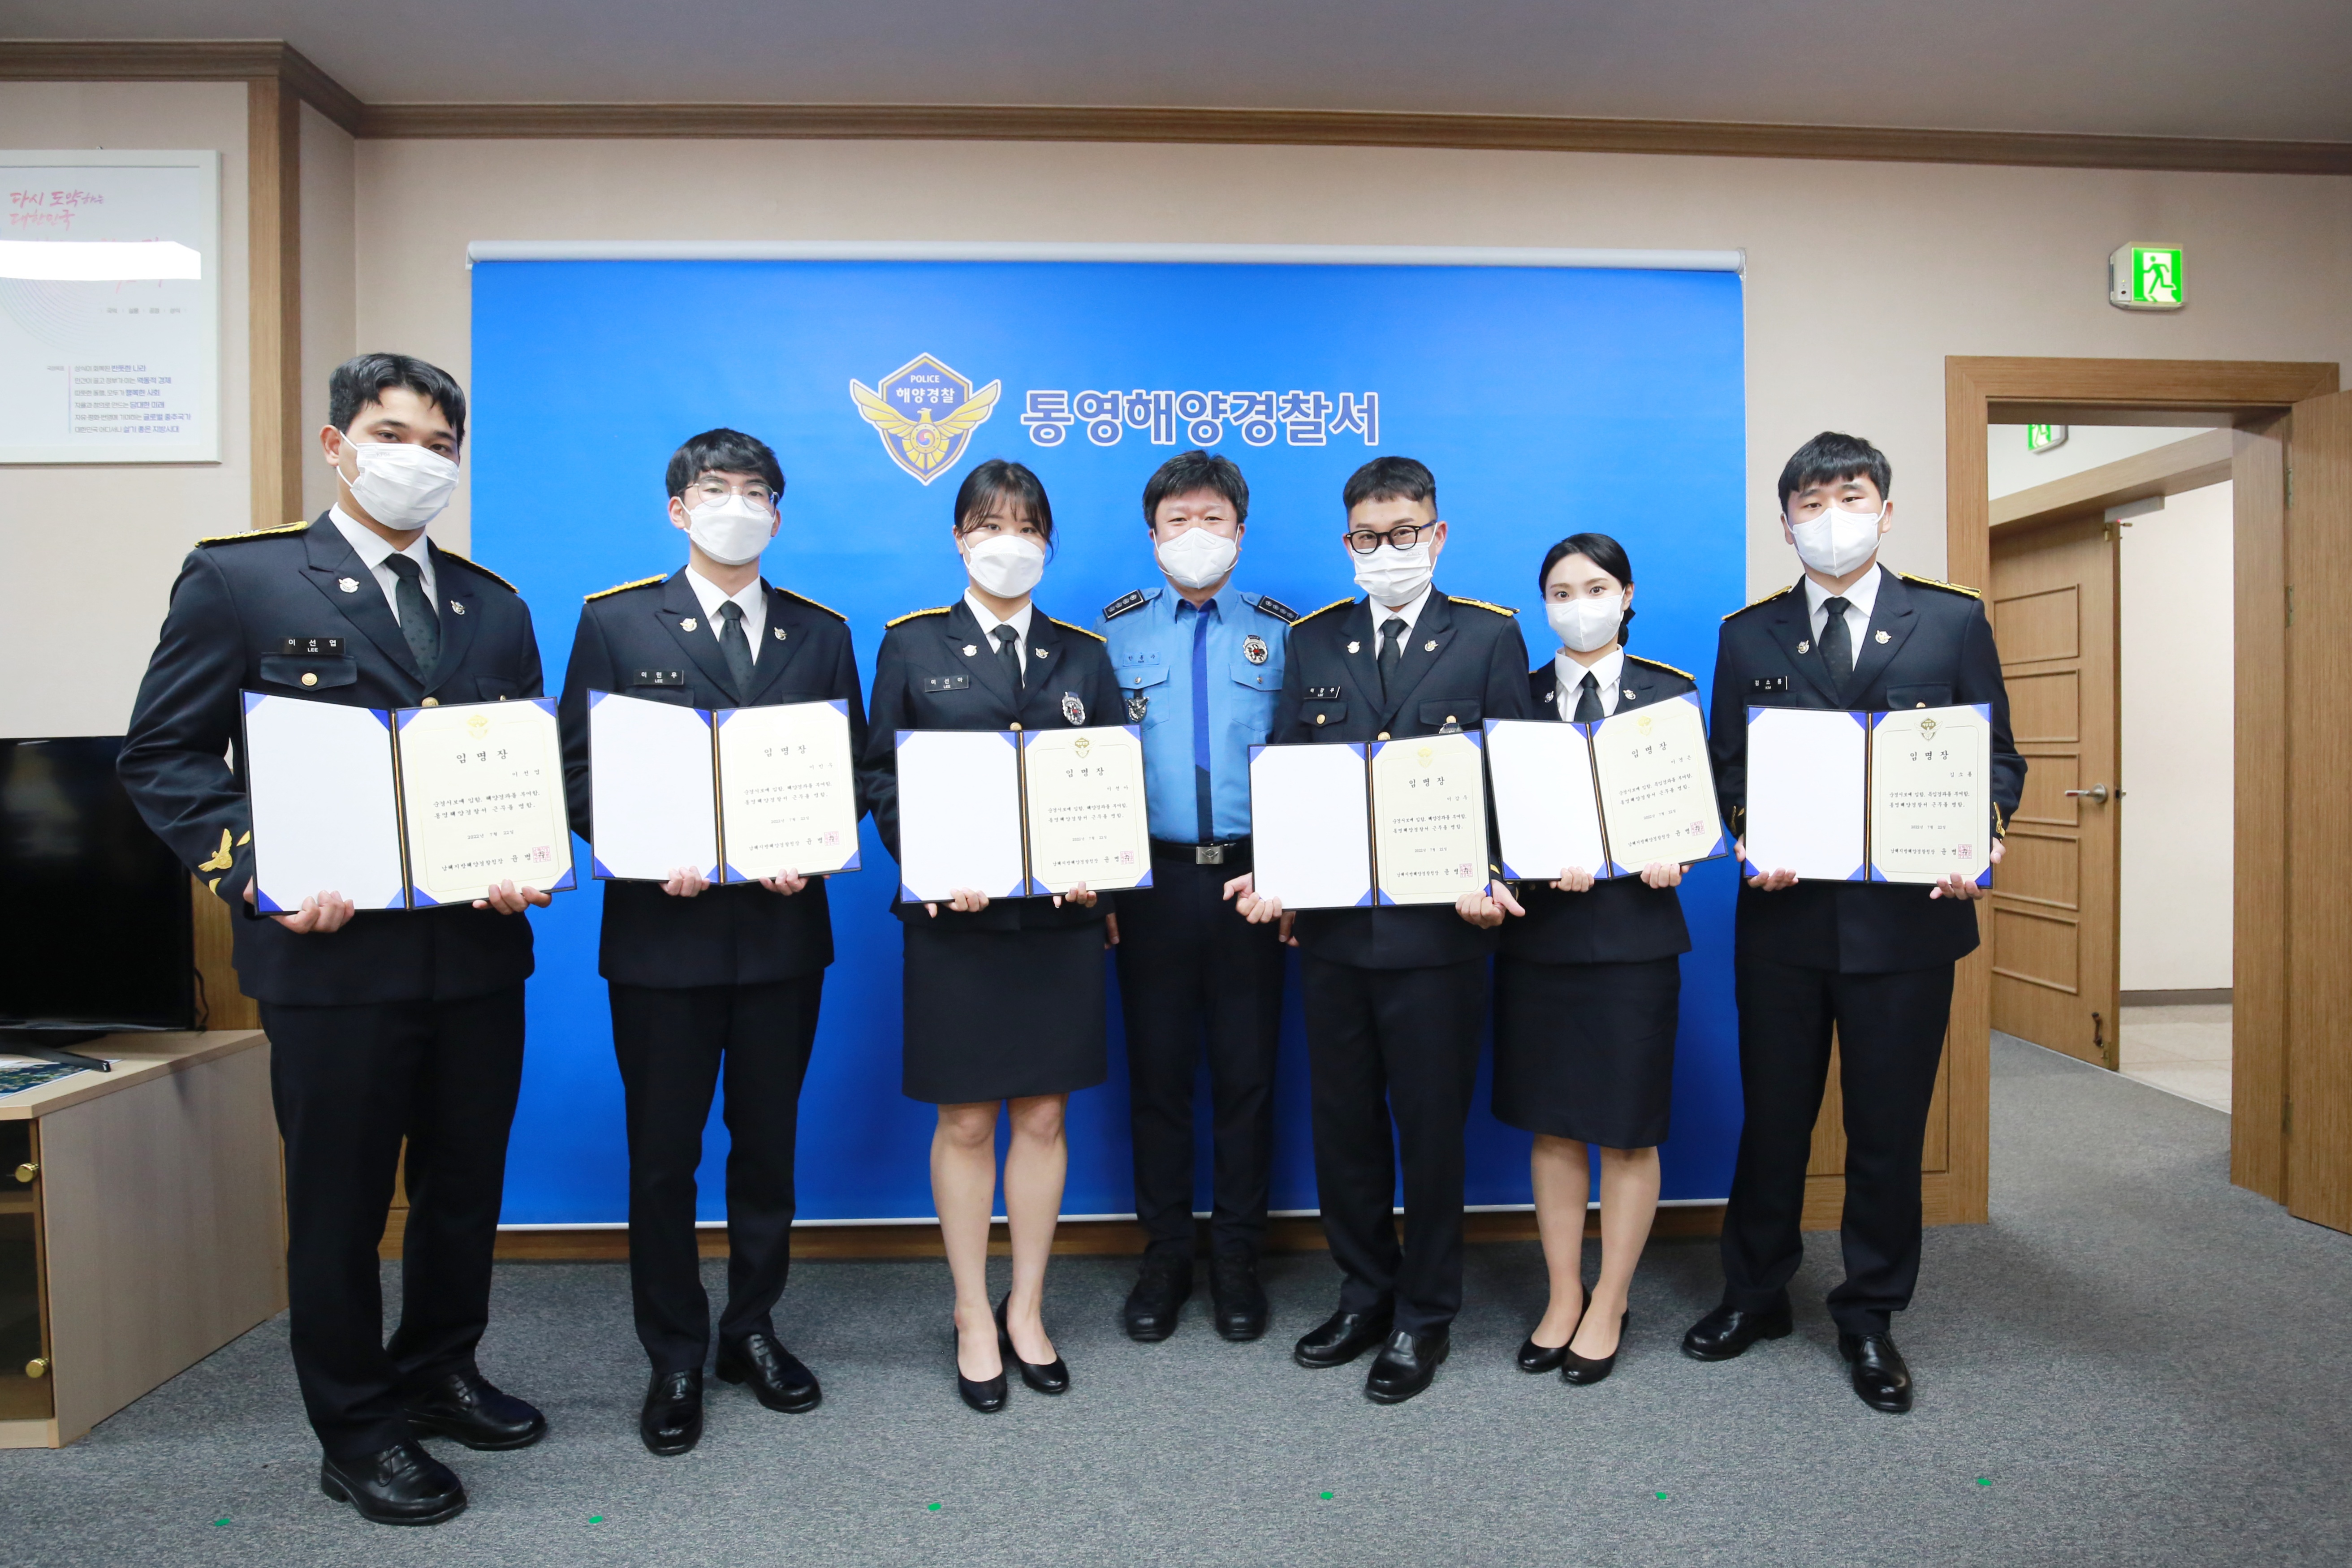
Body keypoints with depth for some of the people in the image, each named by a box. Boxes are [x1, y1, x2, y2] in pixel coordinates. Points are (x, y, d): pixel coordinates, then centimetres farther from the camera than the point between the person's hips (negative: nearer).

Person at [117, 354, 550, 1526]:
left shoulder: (493, 607, 11)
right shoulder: (238, 580, -1)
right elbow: (163, 758, -3)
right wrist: (255, 873, -16)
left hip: (478, 952, 5)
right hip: (332, 951, -4)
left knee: (467, 1185, 17)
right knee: (339, 1203, 10)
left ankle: (438, 1374, 39)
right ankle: (355, 1433, 29)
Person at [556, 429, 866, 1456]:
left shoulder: (821, 632, 8)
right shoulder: (615, 623, 3)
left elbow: (854, 770, 6)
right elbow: (576, 772, 0)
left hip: (785, 924, 2)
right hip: (661, 924, -2)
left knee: (768, 1140, 14)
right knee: (663, 1155, 8)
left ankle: (753, 1330, 32)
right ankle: (675, 1361, 25)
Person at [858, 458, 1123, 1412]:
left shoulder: (1082, 654, 11)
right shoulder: (912, 646, 5)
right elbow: (881, 775, 1)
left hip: (1061, 915, 2)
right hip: (956, 915, -2)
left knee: (1043, 1117, 9)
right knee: (965, 1121, 6)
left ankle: (1026, 1311, 26)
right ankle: (974, 1316, 24)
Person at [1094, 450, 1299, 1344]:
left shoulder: (1280, 630, 7)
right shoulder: (1117, 630, 7)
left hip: (1253, 877, 0)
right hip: (1152, 878, 0)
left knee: (1247, 1071, 7)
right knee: (1157, 1070, 7)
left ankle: (1237, 1260, 23)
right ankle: (1165, 1256, 24)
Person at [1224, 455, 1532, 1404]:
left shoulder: (1490, 638, 2)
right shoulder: (1313, 642, 11)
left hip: (1436, 927, -3)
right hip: (1329, 925, 4)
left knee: (1431, 1124, 8)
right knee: (1341, 1120, 14)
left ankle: (1424, 1316, 27)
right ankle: (1365, 1293, 34)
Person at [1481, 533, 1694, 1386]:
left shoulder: (1668, 694, 5)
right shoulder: (1516, 696, 6)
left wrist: (1663, 858, -18)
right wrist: (1498, 881, -17)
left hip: (1632, 932, -1)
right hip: (1536, 933, 1)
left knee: (1628, 1130, 7)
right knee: (1552, 1126, 10)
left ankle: (1609, 1305, 25)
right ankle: (1563, 1298, 26)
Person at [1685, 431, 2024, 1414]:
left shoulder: (1954, 620, 5)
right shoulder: (1749, 635, 7)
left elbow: (1999, 757, 5)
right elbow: (1725, 770, 6)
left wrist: (1980, 834, -14)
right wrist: (1752, 837, -13)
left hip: (1907, 915, 0)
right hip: (1784, 916, 1)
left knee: (1888, 1128, 9)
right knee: (1772, 1120, 12)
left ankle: (1869, 1318, 28)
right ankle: (1755, 1295, 31)